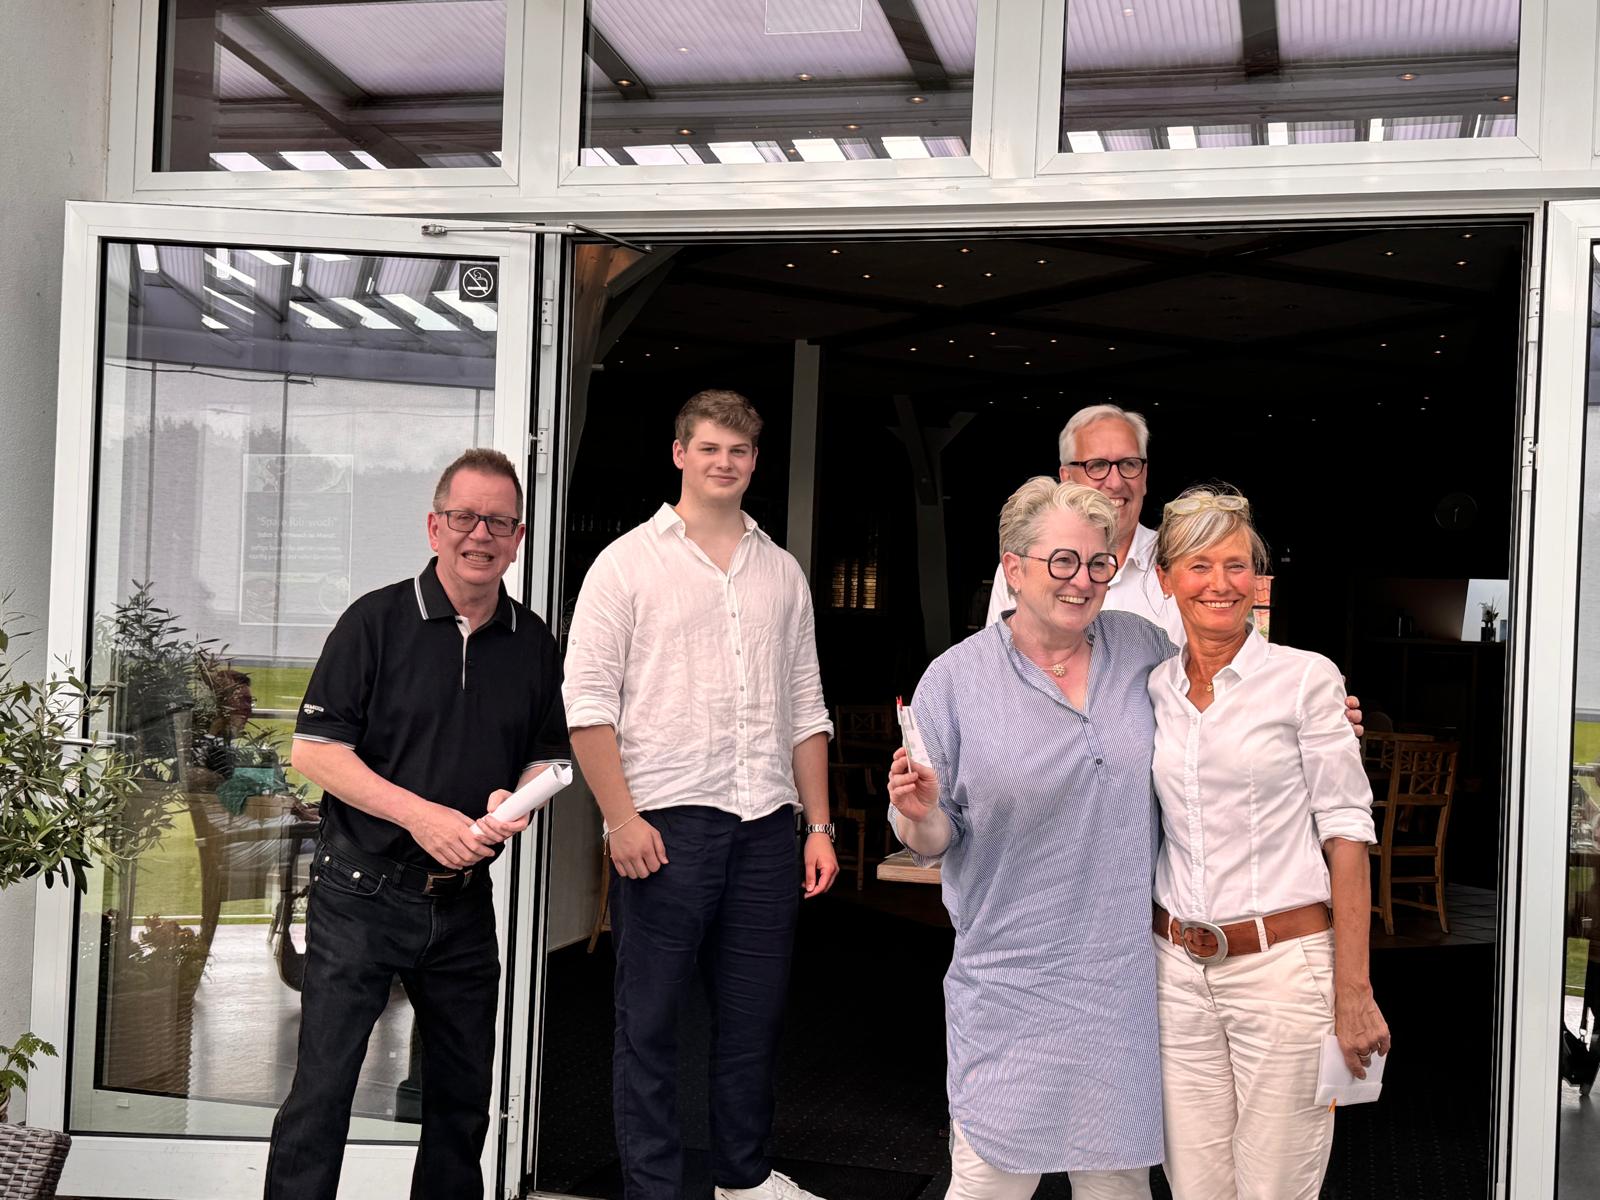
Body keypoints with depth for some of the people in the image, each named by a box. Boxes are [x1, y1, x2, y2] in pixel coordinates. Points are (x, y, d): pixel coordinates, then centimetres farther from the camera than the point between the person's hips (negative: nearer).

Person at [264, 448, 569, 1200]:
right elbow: (314, 750, -9)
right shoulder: (377, 621, -5)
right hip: (362, 893, -4)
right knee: (322, 1088, -5)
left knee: (462, 1096, 14)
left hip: (465, 903, 4)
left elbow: (546, 758, 16)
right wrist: (420, 814, -19)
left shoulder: (533, 644, 7)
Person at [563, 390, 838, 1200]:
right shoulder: (629, 562, 0)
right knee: (649, 1019, 3)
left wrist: (819, 825, 10)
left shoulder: (781, 572, 14)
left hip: (766, 824, 4)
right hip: (665, 823, -4)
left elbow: (805, 708, 16)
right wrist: (621, 818, -12)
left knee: (755, 1012, 12)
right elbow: (588, 700, -5)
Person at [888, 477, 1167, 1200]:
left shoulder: (1142, 647, 3)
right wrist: (919, 812, -23)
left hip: (1126, 971, 3)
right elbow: (933, 843, -1)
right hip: (1013, 980, -3)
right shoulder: (956, 678, -6)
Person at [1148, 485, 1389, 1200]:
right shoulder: (1151, 691, 8)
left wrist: (1353, 994, -11)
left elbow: (1346, 833, -7)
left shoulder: (1305, 679, -5)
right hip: (1178, 972, 4)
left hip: (1285, 967, -4)